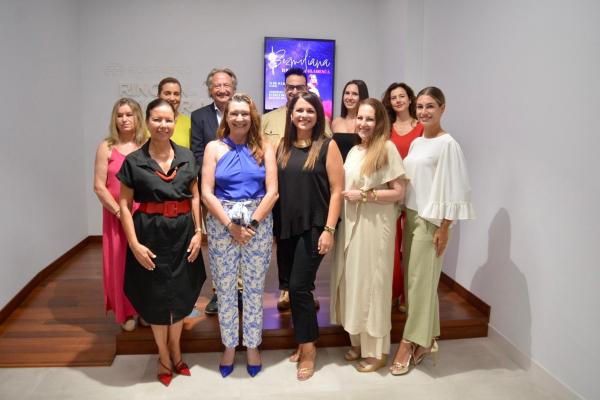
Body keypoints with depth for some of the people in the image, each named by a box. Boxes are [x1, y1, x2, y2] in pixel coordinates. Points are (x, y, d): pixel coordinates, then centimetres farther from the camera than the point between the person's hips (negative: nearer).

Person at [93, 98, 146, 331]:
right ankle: (127, 313, 22)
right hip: (116, 216, 0)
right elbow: (99, 187, -4)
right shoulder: (106, 148, 0)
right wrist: (120, 212, -10)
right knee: (120, 264, 6)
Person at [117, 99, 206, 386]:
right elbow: (125, 204, -4)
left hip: (182, 232, 3)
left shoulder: (186, 156, 3)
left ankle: (175, 351, 38)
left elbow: (195, 196, 7)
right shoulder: (134, 160, -4)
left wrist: (198, 232, -1)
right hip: (151, 234, -2)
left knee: (180, 294, 14)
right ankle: (164, 357, 32)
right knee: (156, 295, 10)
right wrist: (135, 243, -12)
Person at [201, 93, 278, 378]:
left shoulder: (264, 148, 4)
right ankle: (229, 346, 29)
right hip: (222, 225, 0)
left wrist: (252, 223, -12)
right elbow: (206, 193, -4)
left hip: (258, 224, 0)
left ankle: (252, 346, 29)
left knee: (254, 289, 10)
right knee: (224, 289, 9)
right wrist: (230, 224, -12)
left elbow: (272, 192, -3)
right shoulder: (214, 147, 3)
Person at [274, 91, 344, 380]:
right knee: (291, 285, 11)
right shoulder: (282, 146, 8)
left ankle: (308, 350, 13)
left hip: (313, 226, -5)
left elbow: (336, 190, -7)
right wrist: (272, 226, 6)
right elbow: (274, 186, 11)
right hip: (285, 227, 5)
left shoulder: (327, 146, -4)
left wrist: (329, 230, -13)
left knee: (299, 286, -6)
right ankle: (305, 341, 30)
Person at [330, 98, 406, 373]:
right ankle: (359, 342, 28)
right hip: (351, 224, 7)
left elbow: (399, 192, -13)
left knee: (371, 282, 1)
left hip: (375, 226, -7)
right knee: (352, 281, 11)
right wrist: (346, 195, 4)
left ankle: (377, 351, 18)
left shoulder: (387, 148, -9)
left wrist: (364, 195, -15)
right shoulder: (353, 150, 13)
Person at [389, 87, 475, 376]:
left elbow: (452, 189, -13)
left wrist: (444, 228, -14)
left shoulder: (448, 144, -10)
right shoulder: (416, 143, 13)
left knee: (420, 281, 0)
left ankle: (409, 343, 12)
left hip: (430, 221, -7)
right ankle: (427, 340, 25)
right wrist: (404, 217, 12)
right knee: (413, 279, 11)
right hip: (410, 216, 8)